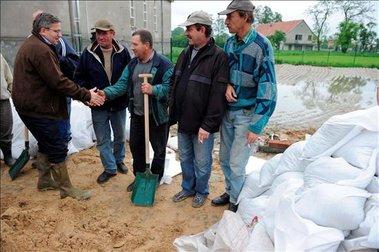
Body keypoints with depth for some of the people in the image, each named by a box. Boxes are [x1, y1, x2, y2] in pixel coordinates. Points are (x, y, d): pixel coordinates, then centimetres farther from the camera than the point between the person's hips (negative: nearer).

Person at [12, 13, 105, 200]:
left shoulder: (31, 45, 15)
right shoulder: (40, 49, -20)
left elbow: (53, 78, 13)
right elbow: (58, 82, -25)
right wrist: (86, 95, -19)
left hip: (31, 106, 11)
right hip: (40, 108, -11)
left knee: (46, 144, 22)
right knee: (58, 149, 0)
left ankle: (45, 181, 36)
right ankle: (66, 188, 12)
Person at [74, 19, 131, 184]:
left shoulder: (122, 52, -6)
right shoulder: (88, 53, -6)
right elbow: (79, 77, 1)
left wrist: (126, 94, -8)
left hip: (119, 104, 1)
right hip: (98, 105, 0)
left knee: (120, 136, 18)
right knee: (102, 140, 8)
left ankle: (119, 161, 41)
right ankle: (110, 168, 25)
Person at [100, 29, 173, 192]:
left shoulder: (164, 64, -13)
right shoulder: (132, 64, 7)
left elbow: (169, 87, -19)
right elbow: (122, 85, 1)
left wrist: (153, 89, -34)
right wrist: (106, 93, -14)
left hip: (157, 116, -6)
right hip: (136, 115, 6)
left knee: (159, 149, 9)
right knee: (136, 147, 17)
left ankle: (155, 180, 29)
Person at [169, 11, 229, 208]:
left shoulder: (218, 57, -15)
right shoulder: (185, 54, 8)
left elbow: (218, 95, -19)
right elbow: (174, 85, 15)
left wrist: (208, 125, -20)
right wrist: (173, 113, 11)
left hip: (202, 124, -7)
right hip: (183, 121, 7)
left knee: (202, 162, 11)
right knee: (185, 159, 20)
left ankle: (201, 192, 34)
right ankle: (188, 188, 41)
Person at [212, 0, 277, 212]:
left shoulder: (262, 46, -16)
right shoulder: (230, 42, 4)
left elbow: (268, 89, -17)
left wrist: (256, 127, -17)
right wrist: (227, 85, -6)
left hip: (247, 115, -6)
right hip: (228, 112, 6)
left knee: (236, 164, 2)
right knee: (225, 158, 16)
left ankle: (236, 202, 26)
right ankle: (230, 192, 39)